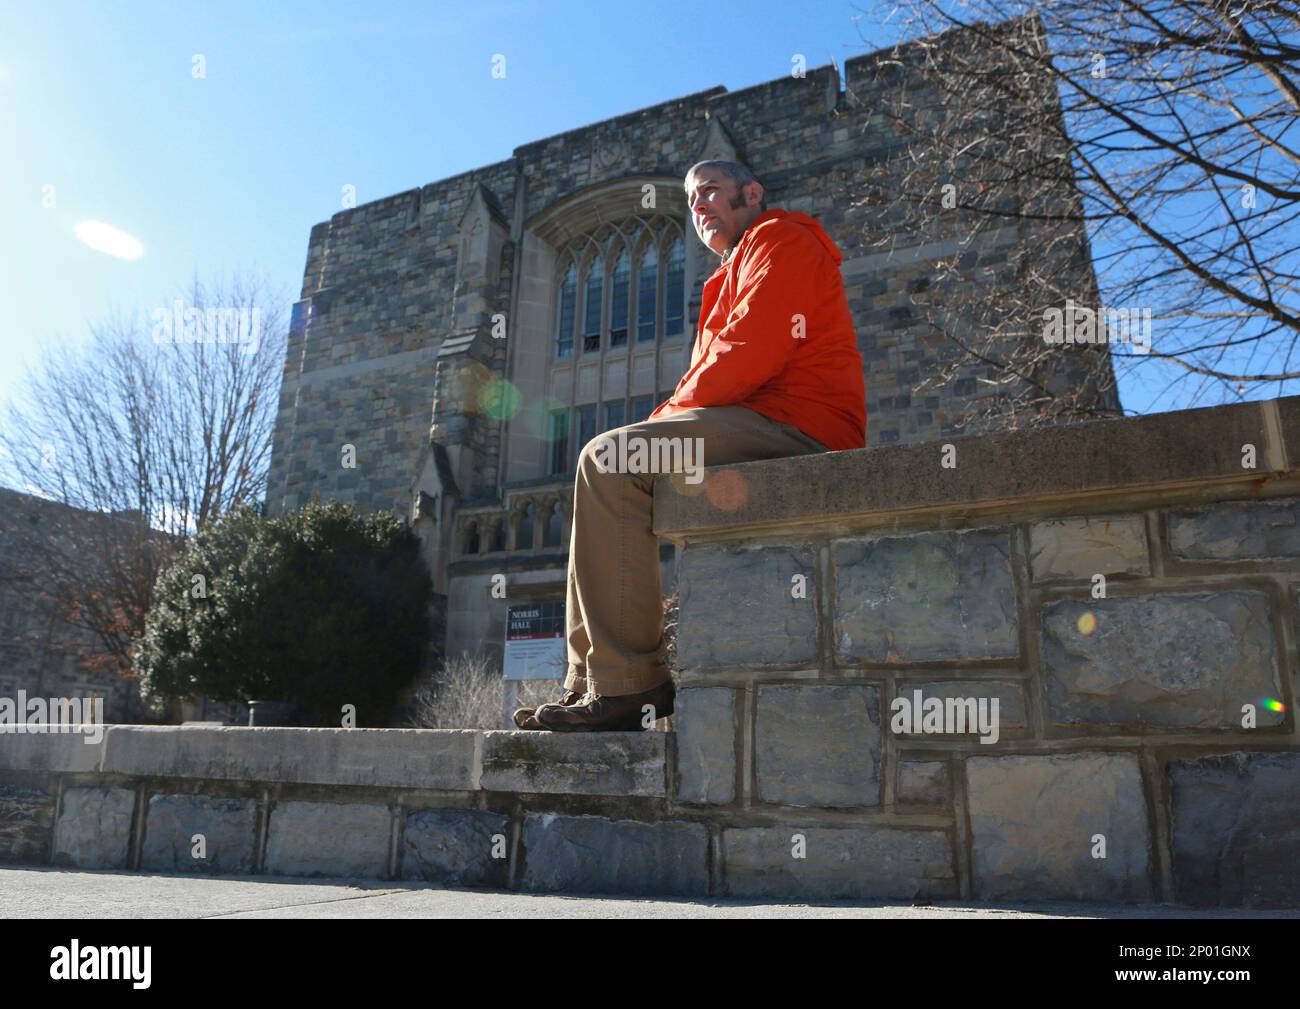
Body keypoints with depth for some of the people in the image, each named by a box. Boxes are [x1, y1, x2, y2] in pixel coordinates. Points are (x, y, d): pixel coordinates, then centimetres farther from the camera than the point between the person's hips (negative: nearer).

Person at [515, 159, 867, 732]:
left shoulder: (780, 239, 3)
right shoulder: (734, 277, 34)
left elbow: (752, 350, -15)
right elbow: (711, 374, 24)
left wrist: (673, 411, -6)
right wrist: (667, 423, 5)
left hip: (799, 424, -10)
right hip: (768, 430, 10)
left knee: (610, 460, -24)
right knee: (604, 476, 7)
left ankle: (628, 684, -26)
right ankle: (588, 683, -2)